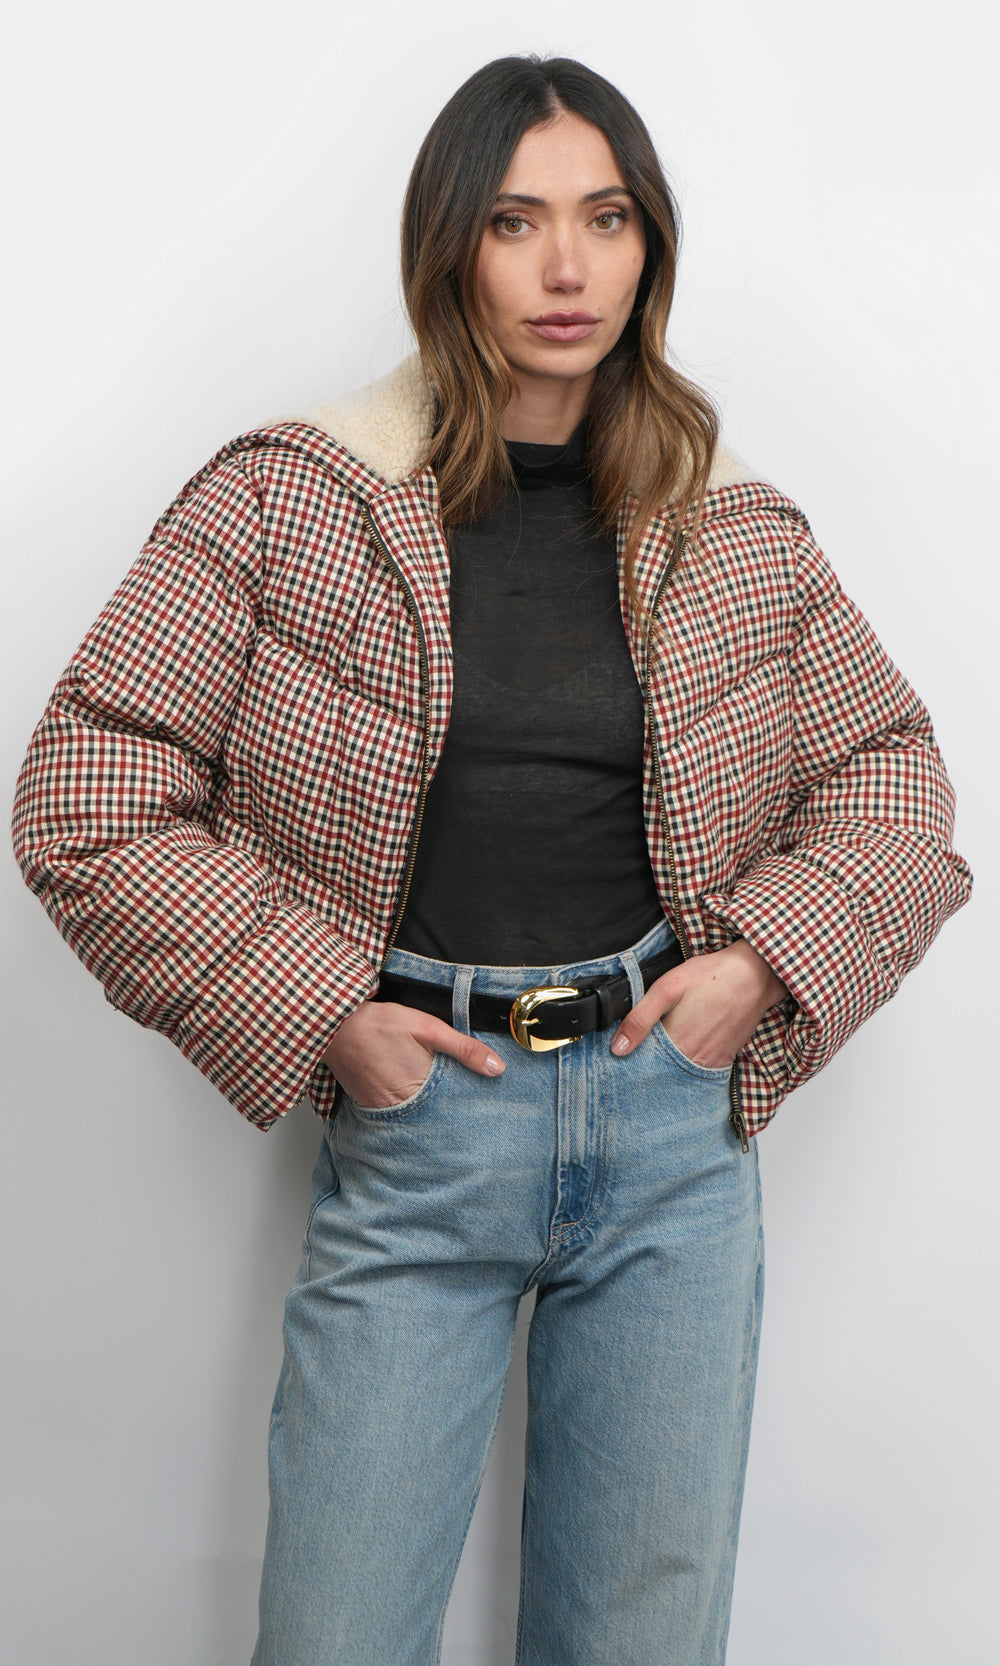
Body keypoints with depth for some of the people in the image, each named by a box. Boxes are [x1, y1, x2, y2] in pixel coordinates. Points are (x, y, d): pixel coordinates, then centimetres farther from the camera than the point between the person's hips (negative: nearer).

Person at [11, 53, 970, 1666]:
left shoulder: (740, 538, 6)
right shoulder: (286, 504, -3)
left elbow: (888, 771, 16)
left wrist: (768, 957, -2)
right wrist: (318, 1007, -10)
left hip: (676, 1123, 2)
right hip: (414, 1127, -2)